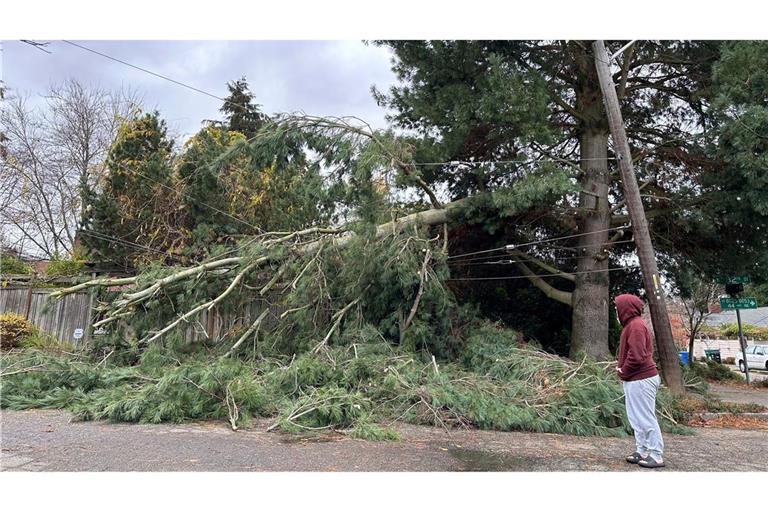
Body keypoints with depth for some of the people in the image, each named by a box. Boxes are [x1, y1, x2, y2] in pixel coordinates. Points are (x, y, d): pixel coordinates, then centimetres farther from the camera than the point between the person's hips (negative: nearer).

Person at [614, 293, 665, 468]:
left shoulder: (635, 325, -17)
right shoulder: (632, 324, 14)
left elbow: (636, 356, -24)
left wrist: (623, 372, -11)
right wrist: (621, 367, 7)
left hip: (640, 380, -10)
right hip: (637, 379, 10)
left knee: (646, 419, -2)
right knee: (637, 418, 15)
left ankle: (656, 456, 7)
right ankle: (642, 451, 23)